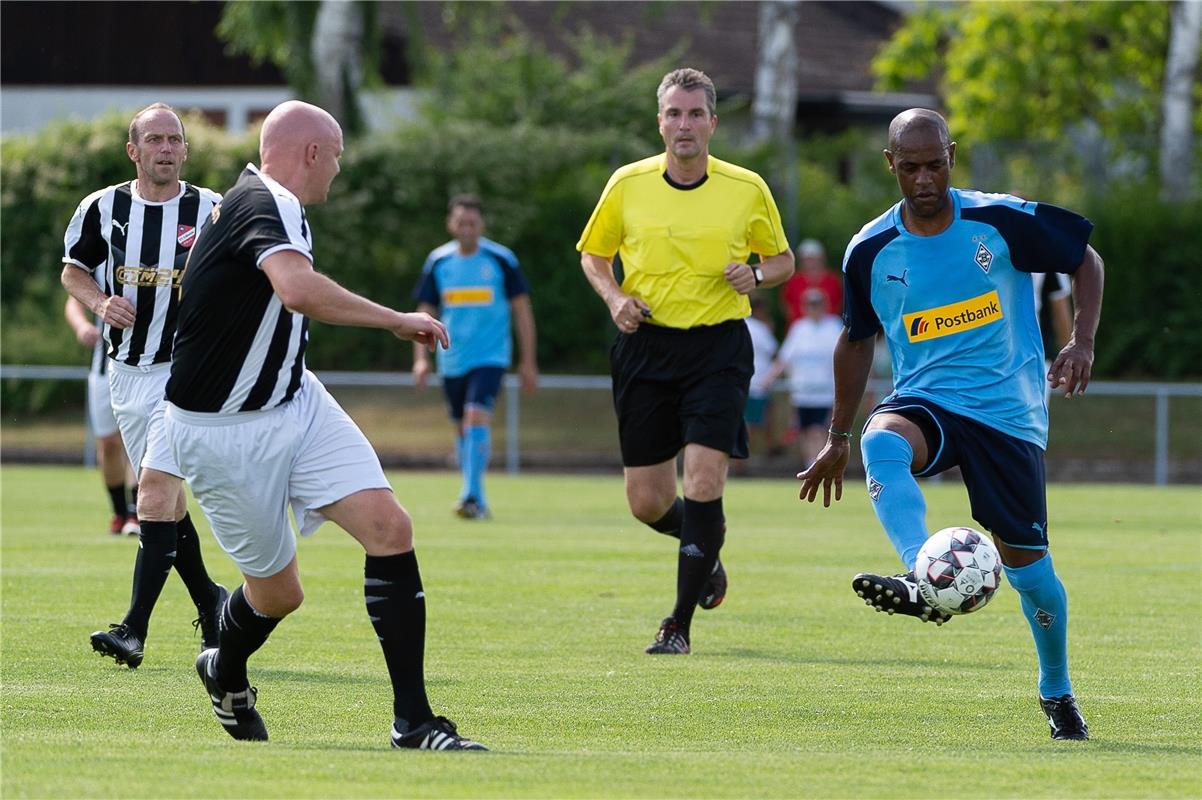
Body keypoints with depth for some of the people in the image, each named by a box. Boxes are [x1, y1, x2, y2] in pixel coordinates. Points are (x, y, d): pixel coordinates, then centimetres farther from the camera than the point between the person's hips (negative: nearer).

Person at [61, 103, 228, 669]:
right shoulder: (102, 208, 2)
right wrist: (99, 301, -7)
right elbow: (73, 270, 14)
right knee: (163, 497, 10)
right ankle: (210, 602, 31)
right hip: (128, 369, 4)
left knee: (157, 483, -17)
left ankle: (135, 629, -22)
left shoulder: (212, 211, -4)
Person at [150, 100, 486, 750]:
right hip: (223, 434, -8)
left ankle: (413, 720, -13)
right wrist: (398, 321, -33)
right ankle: (225, 673, 41)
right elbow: (299, 288, -41)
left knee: (388, 527, -12)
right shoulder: (265, 205, -22)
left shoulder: (265, 202, 9)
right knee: (278, 593, 5)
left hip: (295, 403, 8)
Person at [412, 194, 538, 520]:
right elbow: (425, 314, 10)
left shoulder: (501, 260, -3)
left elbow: (522, 312, 2)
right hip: (452, 361, 4)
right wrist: (421, 357, -2)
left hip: (490, 356, -4)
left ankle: (472, 496, -25)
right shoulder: (437, 262, 4)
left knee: (477, 417, -22)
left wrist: (528, 362, 1)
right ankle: (476, 500, 24)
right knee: (462, 429, 10)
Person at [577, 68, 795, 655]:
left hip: (717, 347, -2)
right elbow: (593, 253, 15)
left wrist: (757, 275, -10)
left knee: (704, 481, -16)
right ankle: (707, 546, 36)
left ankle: (680, 624, -6)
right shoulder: (628, 184, 2)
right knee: (647, 502, 1)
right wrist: (614, 297, -5)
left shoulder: (747, 189, 0)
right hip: (645, 346, 2)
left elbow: (782, 260, 12)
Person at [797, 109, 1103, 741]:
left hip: (1007, 414, -1)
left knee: (1025, 558, 0)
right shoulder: (870, 251, 1)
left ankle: (1057, 692, 25)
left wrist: (1082, 343, -8)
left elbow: (1085, 261, 6)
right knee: (881, 442, -35)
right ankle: (921, 581, -55)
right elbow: (857, 339, 16)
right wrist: (837, 439, 18)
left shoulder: (1003, 221, -7)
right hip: (924, 402, 1)